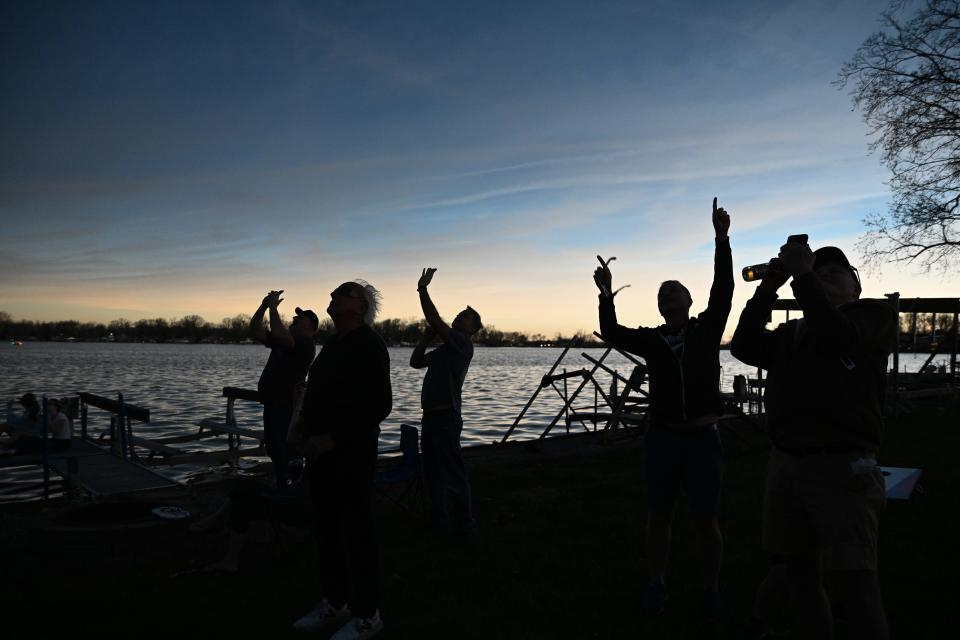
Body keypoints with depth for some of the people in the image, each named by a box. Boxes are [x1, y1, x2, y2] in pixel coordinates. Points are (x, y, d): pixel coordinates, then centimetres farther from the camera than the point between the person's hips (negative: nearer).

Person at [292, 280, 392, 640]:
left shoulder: (368, 345, -13)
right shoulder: (334, 342, 13)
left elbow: (379, 405, -20)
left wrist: (333, 438, -22)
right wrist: (305, 425, 7)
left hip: (351, 455, -9)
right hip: (322, 452, 9)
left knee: (357, 533, 1)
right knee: (328, 529, 16)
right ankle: (333, 603, 31)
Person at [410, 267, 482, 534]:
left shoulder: (462, 343, -10)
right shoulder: (443, 349, 19)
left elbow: (435, 321, -22)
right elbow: (415, 362, 22)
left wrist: (423, 290, -20)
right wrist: (425, 339, 9)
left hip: (446, 418, -10)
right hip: (431, 416, 10)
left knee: (453, 472, -3)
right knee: (432, 472, 17)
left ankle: (466, 523, 6)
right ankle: (438, 519, 29)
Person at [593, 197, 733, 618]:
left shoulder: (707, 330, 3)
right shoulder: (651, 340, 7)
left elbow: (723, 291, -9)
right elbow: (612, 334, -4)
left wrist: (721, 239, -19)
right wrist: (607, 295, -16)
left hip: (702, 438, -2)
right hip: (662, 438, 2)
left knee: (707, 521, 6)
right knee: (658, 517, 9)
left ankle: (711, 592, 20)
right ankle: (656, 586, 22)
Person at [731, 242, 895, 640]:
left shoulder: (874, 314, 4)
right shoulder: (790, 333, 18)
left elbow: (834, 335, -16)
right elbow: (744, 347, 2)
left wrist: (802, 274, -11)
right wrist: (769, 287, -2)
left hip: (842, 469, -5)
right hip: (785, 465, 6)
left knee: (853, 587, -9)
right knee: (801, 578, 13)